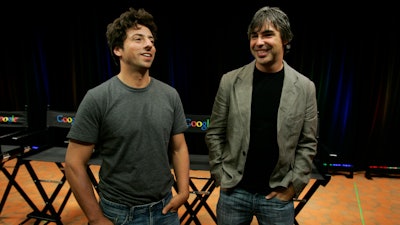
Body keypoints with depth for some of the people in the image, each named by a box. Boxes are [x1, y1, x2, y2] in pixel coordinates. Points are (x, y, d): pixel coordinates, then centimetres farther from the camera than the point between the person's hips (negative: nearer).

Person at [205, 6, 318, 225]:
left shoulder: (304, 87, -4)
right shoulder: (230, 81, -5)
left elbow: (308, 143, 0)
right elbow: (214, 134, 0)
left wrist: (292, 186, -4)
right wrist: (221, 177, -2)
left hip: (278, 196, 0)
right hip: (233, 191, 0)